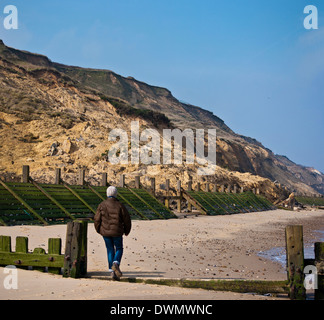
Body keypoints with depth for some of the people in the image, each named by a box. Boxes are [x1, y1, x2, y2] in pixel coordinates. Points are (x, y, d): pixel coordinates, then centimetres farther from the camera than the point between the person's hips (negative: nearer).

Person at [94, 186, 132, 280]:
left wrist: (98, 230, 17)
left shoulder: (102, 205, -4)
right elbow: (127, 219, -3)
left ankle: (112, 271, 6)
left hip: (105, 232, 2)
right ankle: (116, 264, -13)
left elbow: (97, 219, -2)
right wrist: (127, 230, 14)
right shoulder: (119, 205, -7)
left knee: (110, 251, 12)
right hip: (117, 232, -2)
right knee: (119, 249, 14)